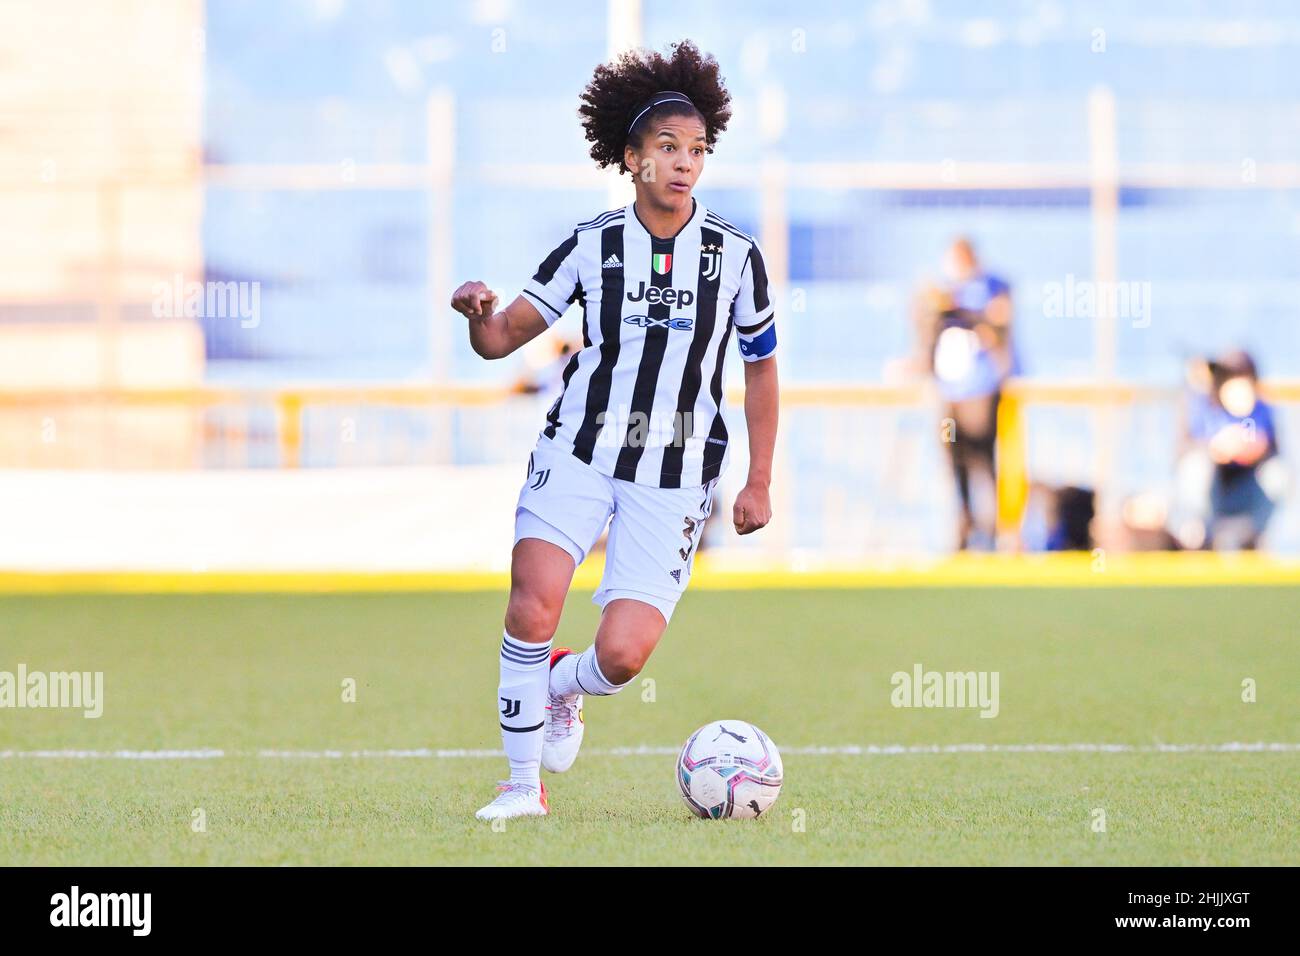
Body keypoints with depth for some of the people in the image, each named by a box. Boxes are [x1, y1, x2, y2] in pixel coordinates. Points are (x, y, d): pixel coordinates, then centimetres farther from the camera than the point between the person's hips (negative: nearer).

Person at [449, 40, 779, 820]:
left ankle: (559, 689, 25)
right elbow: (503, 339, 5)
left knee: (623, 655, -13)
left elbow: (761, 367, 12)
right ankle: (525, 785, -5)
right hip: (577, 453, 0)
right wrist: (479, 316, -19)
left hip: (676, 479, 0)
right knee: (532, 609, -22)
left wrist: (759, 483, 8)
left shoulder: (735, 253, 2)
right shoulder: (592, 245, 2)